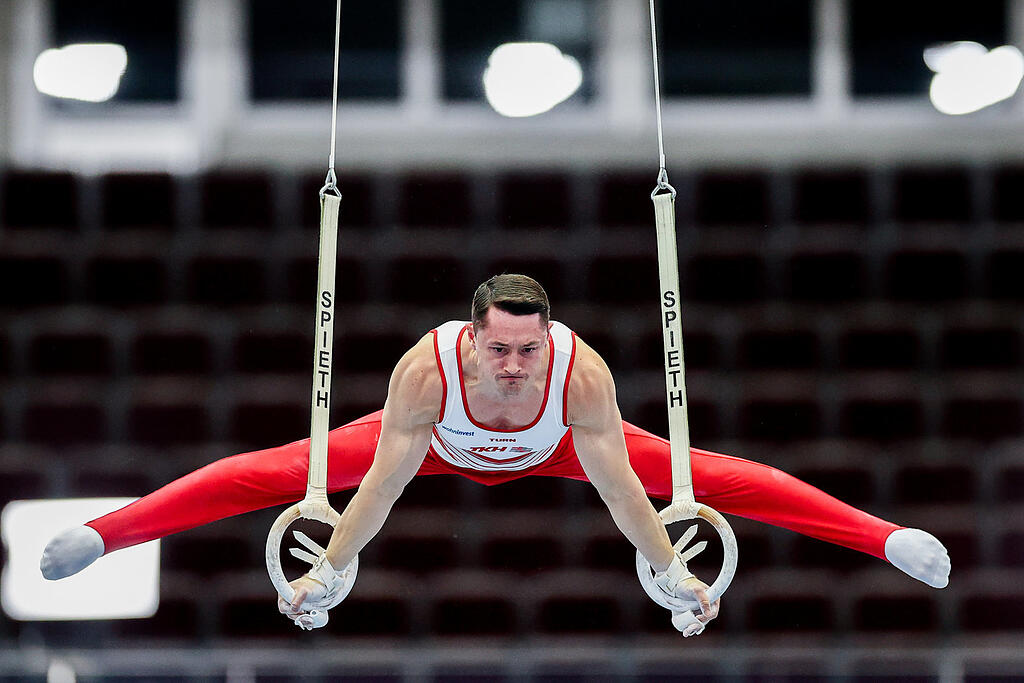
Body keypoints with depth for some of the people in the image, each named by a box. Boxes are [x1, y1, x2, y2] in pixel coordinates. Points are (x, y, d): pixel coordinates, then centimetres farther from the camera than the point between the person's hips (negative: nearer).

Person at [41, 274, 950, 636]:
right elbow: (383, 482, -38)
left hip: (551, 447, 0)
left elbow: (619, 483, -37)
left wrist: (674, 572, -39)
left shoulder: (583, 373, -42)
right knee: (279, 470, -8)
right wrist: (326, 571, -39)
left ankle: (886, 538, 0)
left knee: (711, 477, -7)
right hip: (442, 442, 0)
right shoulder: (426, 368, -42)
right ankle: (106, 534, 1)